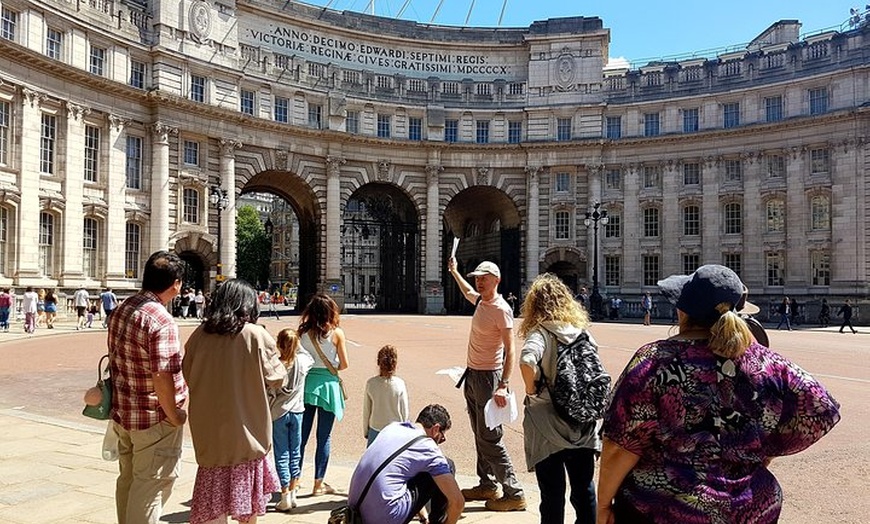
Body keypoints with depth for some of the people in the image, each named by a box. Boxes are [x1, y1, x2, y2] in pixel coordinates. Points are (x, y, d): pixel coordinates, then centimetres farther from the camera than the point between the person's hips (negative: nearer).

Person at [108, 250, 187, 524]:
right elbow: (162, 378, -27)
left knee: (128, 479, 22)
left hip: (122, 412, 9)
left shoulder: (121, 309, 4)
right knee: (151, 486, 4)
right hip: (154, 419, -9)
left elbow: (114, 358, 14)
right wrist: (175, 417, -15)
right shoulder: (161, 321, -24)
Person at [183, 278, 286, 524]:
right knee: (248, 496, 18)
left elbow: (188, 375, 7)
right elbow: (277, 377, -6)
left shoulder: (200, 334, -5)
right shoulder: (257, 335, -15)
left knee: (215, 501, 12)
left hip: (210, 430, 2)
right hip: (247, 429, -2)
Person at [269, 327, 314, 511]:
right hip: (296, 412, 3)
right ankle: (293, 494, 20)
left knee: (282, 455, 6)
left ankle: (285, 498, 9)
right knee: (295, 454, 13)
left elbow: (269, 394, -13)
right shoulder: (303, 362, -9)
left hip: (278, 413, -3)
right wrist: (298, 346, 12)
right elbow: (311, 359, 17)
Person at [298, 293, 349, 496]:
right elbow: (344, 364, -4)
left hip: (305, 382, 3)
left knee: (301, 435, 12)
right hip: (327, 384, -2)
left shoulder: (302, 332, -2)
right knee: (324, 437, 8)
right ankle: (318, 484, 17)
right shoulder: (336, 333, -8)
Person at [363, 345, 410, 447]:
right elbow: (405, 412, -4)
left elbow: (366, 411, 0)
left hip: (375, 430, 1)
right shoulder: (400, 384, -11)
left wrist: (365, 431, 13)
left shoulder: (371, 383, -9)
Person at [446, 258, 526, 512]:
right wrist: (454, 272, 42)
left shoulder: (501, 309, -17)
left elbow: (510, 350, -22)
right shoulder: (481, 302, 8)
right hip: (472, 375, 9)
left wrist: (503, 385, -30)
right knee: (480, 435, 16)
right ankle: (487, 485, 28)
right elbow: (468, 293, 34)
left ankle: (514, 494, -1)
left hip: (488, 377, -9)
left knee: (490, 438, -8)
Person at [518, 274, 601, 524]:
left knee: (553, 494, 8)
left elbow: (527, 361, -33)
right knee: (584, 489, 17)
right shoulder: (581, 332, 3)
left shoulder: (540, 332, -13)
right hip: (583, 426, 5)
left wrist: (531, 390, -16)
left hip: (549, 426, -4)